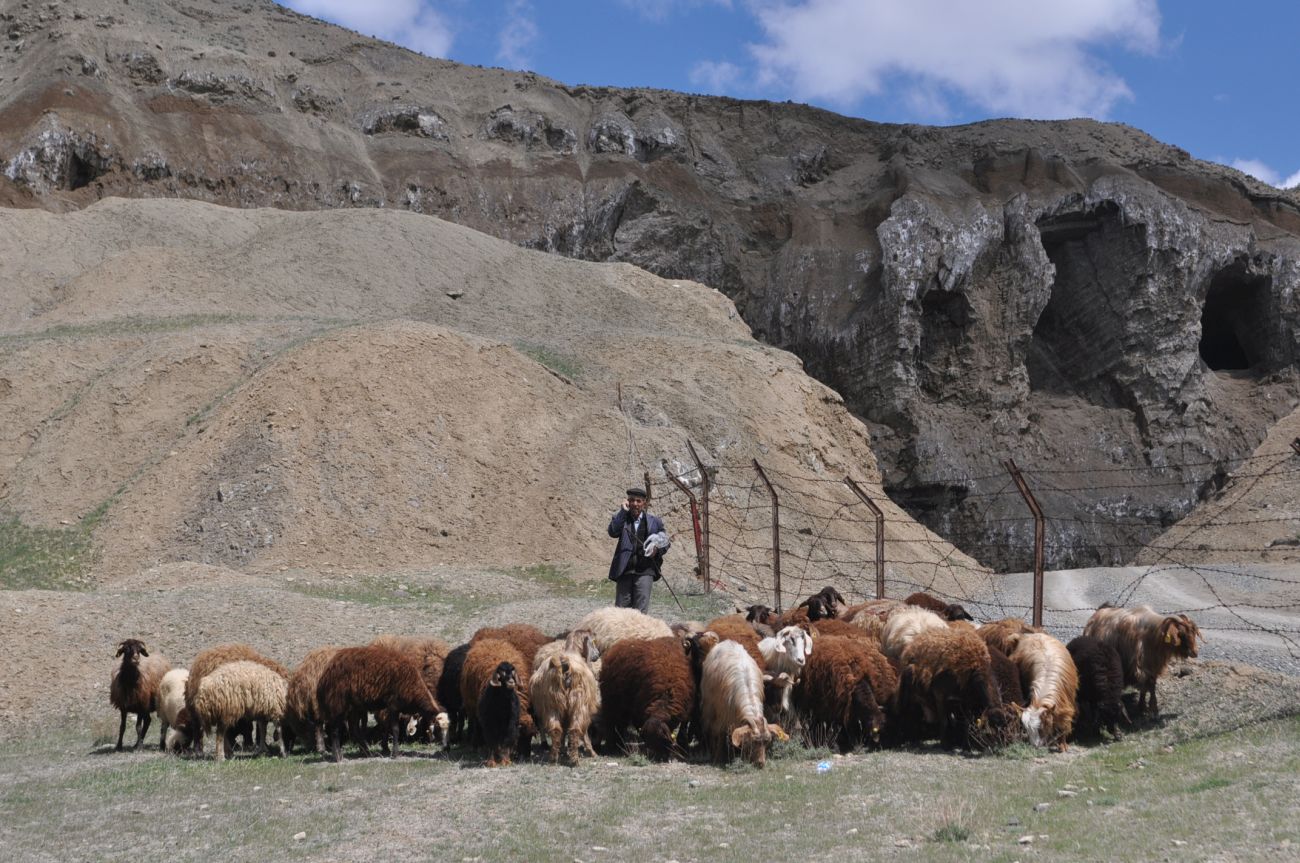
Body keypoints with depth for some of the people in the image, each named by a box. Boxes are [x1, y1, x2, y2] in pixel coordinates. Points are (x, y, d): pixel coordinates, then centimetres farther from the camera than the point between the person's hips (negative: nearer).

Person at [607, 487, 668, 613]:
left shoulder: (654, 521, 9)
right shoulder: (621, 517, 7)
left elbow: (665, 543, 16)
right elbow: (613, 532, -14)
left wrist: (657, 549, -6)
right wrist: (623, 511, -15)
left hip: (645, 571, -1)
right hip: (624, 570, 1)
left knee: (641, 611, -7)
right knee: (621, 609, 5)